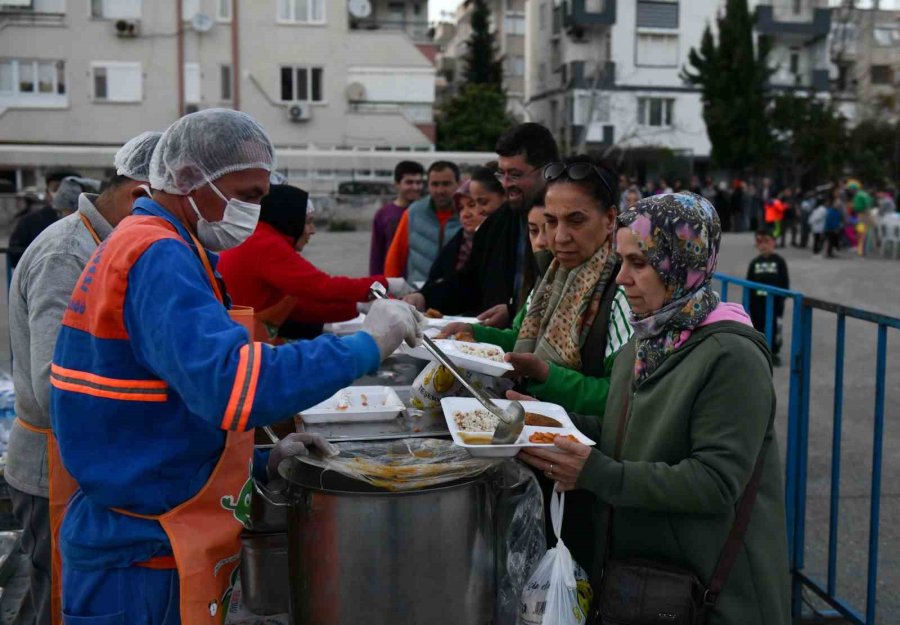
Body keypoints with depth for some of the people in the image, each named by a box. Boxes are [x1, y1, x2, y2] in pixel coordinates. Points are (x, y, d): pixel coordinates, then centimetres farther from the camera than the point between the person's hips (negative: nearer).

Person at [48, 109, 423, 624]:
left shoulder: (140, 245, 14)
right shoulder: (158, 257, -18)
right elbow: (230, 384, -33)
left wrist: (258, 461, 9)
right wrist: (366, 345, -25)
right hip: (141, 562, -10)